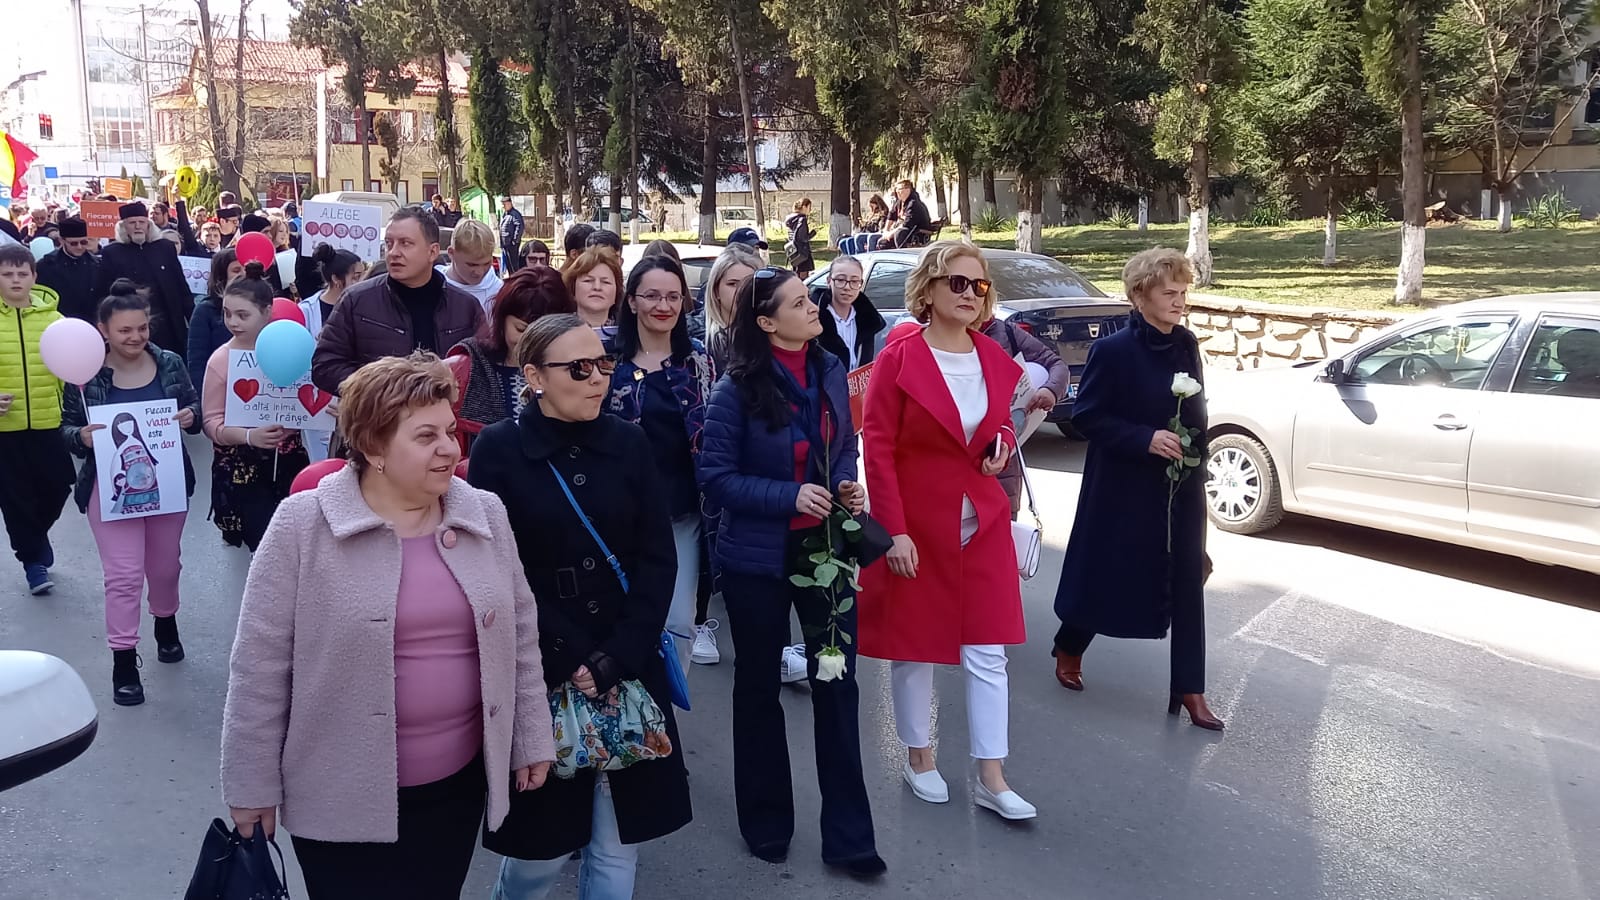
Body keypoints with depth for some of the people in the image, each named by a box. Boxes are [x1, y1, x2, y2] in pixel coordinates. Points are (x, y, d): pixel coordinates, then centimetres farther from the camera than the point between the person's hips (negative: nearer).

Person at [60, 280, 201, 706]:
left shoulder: (170, 364, -4)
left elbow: (195, 408, 6)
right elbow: (67, 428, -3)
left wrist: (191, 416, -17)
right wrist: (82, 436, -25)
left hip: (167, 483, 3)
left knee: (165, 566, 19)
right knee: (123, 575, -3)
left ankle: (166, 623, 47)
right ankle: (123, 661, 9)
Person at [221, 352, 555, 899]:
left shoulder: (485, 517, 0)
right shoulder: (303, 526, -12)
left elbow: (519, 635, 8)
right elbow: (261, 664, -9)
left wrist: (531, 739, 9)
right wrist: (252, 783, -5)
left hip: (458, 783, 4)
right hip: (343, 796, -4)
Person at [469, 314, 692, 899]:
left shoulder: (630, 444, 4)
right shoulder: (498, 451, -5)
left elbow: (658, 559, 0)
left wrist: (617, 660, -10)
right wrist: (567, 661, -13)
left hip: (628, 670, 3)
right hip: (537, 673, -3)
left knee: (618, 841, 8)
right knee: (541, 841, 7)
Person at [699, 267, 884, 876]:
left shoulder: (831, 373, 0)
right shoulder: (736, 389, -14)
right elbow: (716, 477, -14)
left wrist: (847, 486, -7)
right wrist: (790, 497, -23)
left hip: (825, 546, 4)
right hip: (758, 556, -3)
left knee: (838, 682, 5)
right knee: (759, 687, 12)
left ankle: (848, 836, 16)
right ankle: (766, 821, 31)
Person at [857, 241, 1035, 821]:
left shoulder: (995, 359, 5)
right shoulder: (899, 359, -10)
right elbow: (877, 449, -11)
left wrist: (1002, 446, -5)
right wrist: (894, 530, -16)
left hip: (984, 523, 4)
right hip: (916, 525, -4)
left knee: (988, 651, 4)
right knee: (915, 644, 10)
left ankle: (991, 778, 12)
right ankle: (918, 759, 28)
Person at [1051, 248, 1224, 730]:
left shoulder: (1186, 344, 3)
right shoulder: (1113, 350, -14)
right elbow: (1085, 417, -13)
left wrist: (1195, 453, 5)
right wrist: (1145, 439, -21)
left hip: (1181, 486, 5)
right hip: (1125, 487, -5)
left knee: (1188, 582, 4)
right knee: (1106, 575, 10)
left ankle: (1190, 690, 12)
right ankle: (1069, 648, 37)